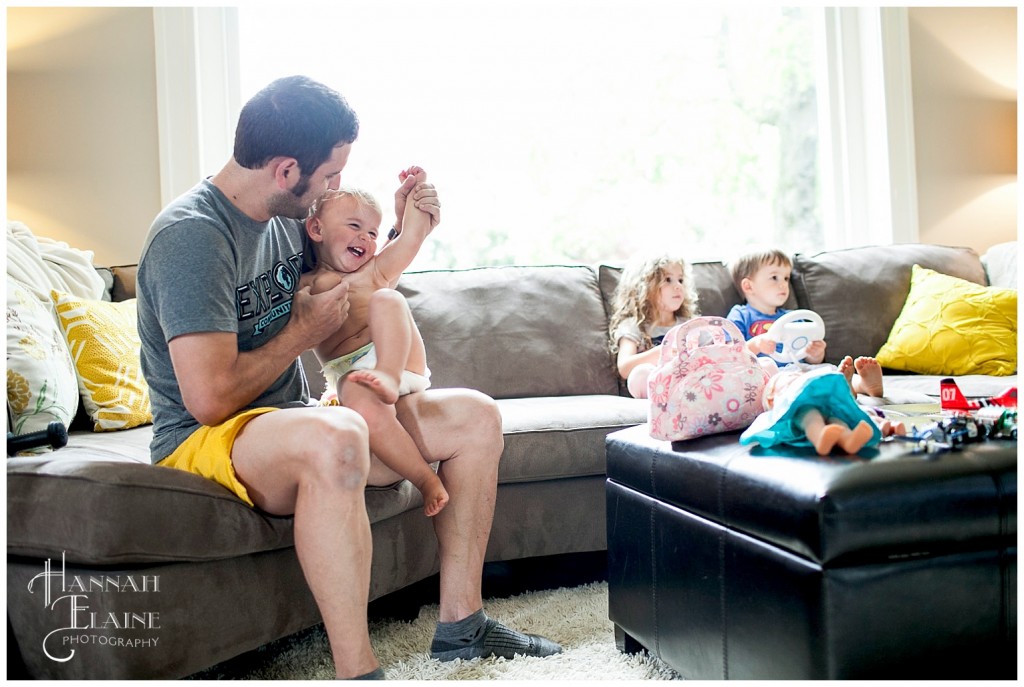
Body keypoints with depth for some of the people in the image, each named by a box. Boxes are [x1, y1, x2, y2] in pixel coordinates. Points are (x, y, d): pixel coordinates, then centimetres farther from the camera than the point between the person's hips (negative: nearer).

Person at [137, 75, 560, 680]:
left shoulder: (291, 218, 7)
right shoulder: (191, 235, -20)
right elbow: (210, 398, -28)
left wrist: (403, 232, 6)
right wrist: (304, 330, -14)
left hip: (293, 423, 9)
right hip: (203, 443, -9)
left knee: (475, 415, 2)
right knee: (335, 435, -43)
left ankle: (460, 623, 5)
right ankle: (358, 671, -32)